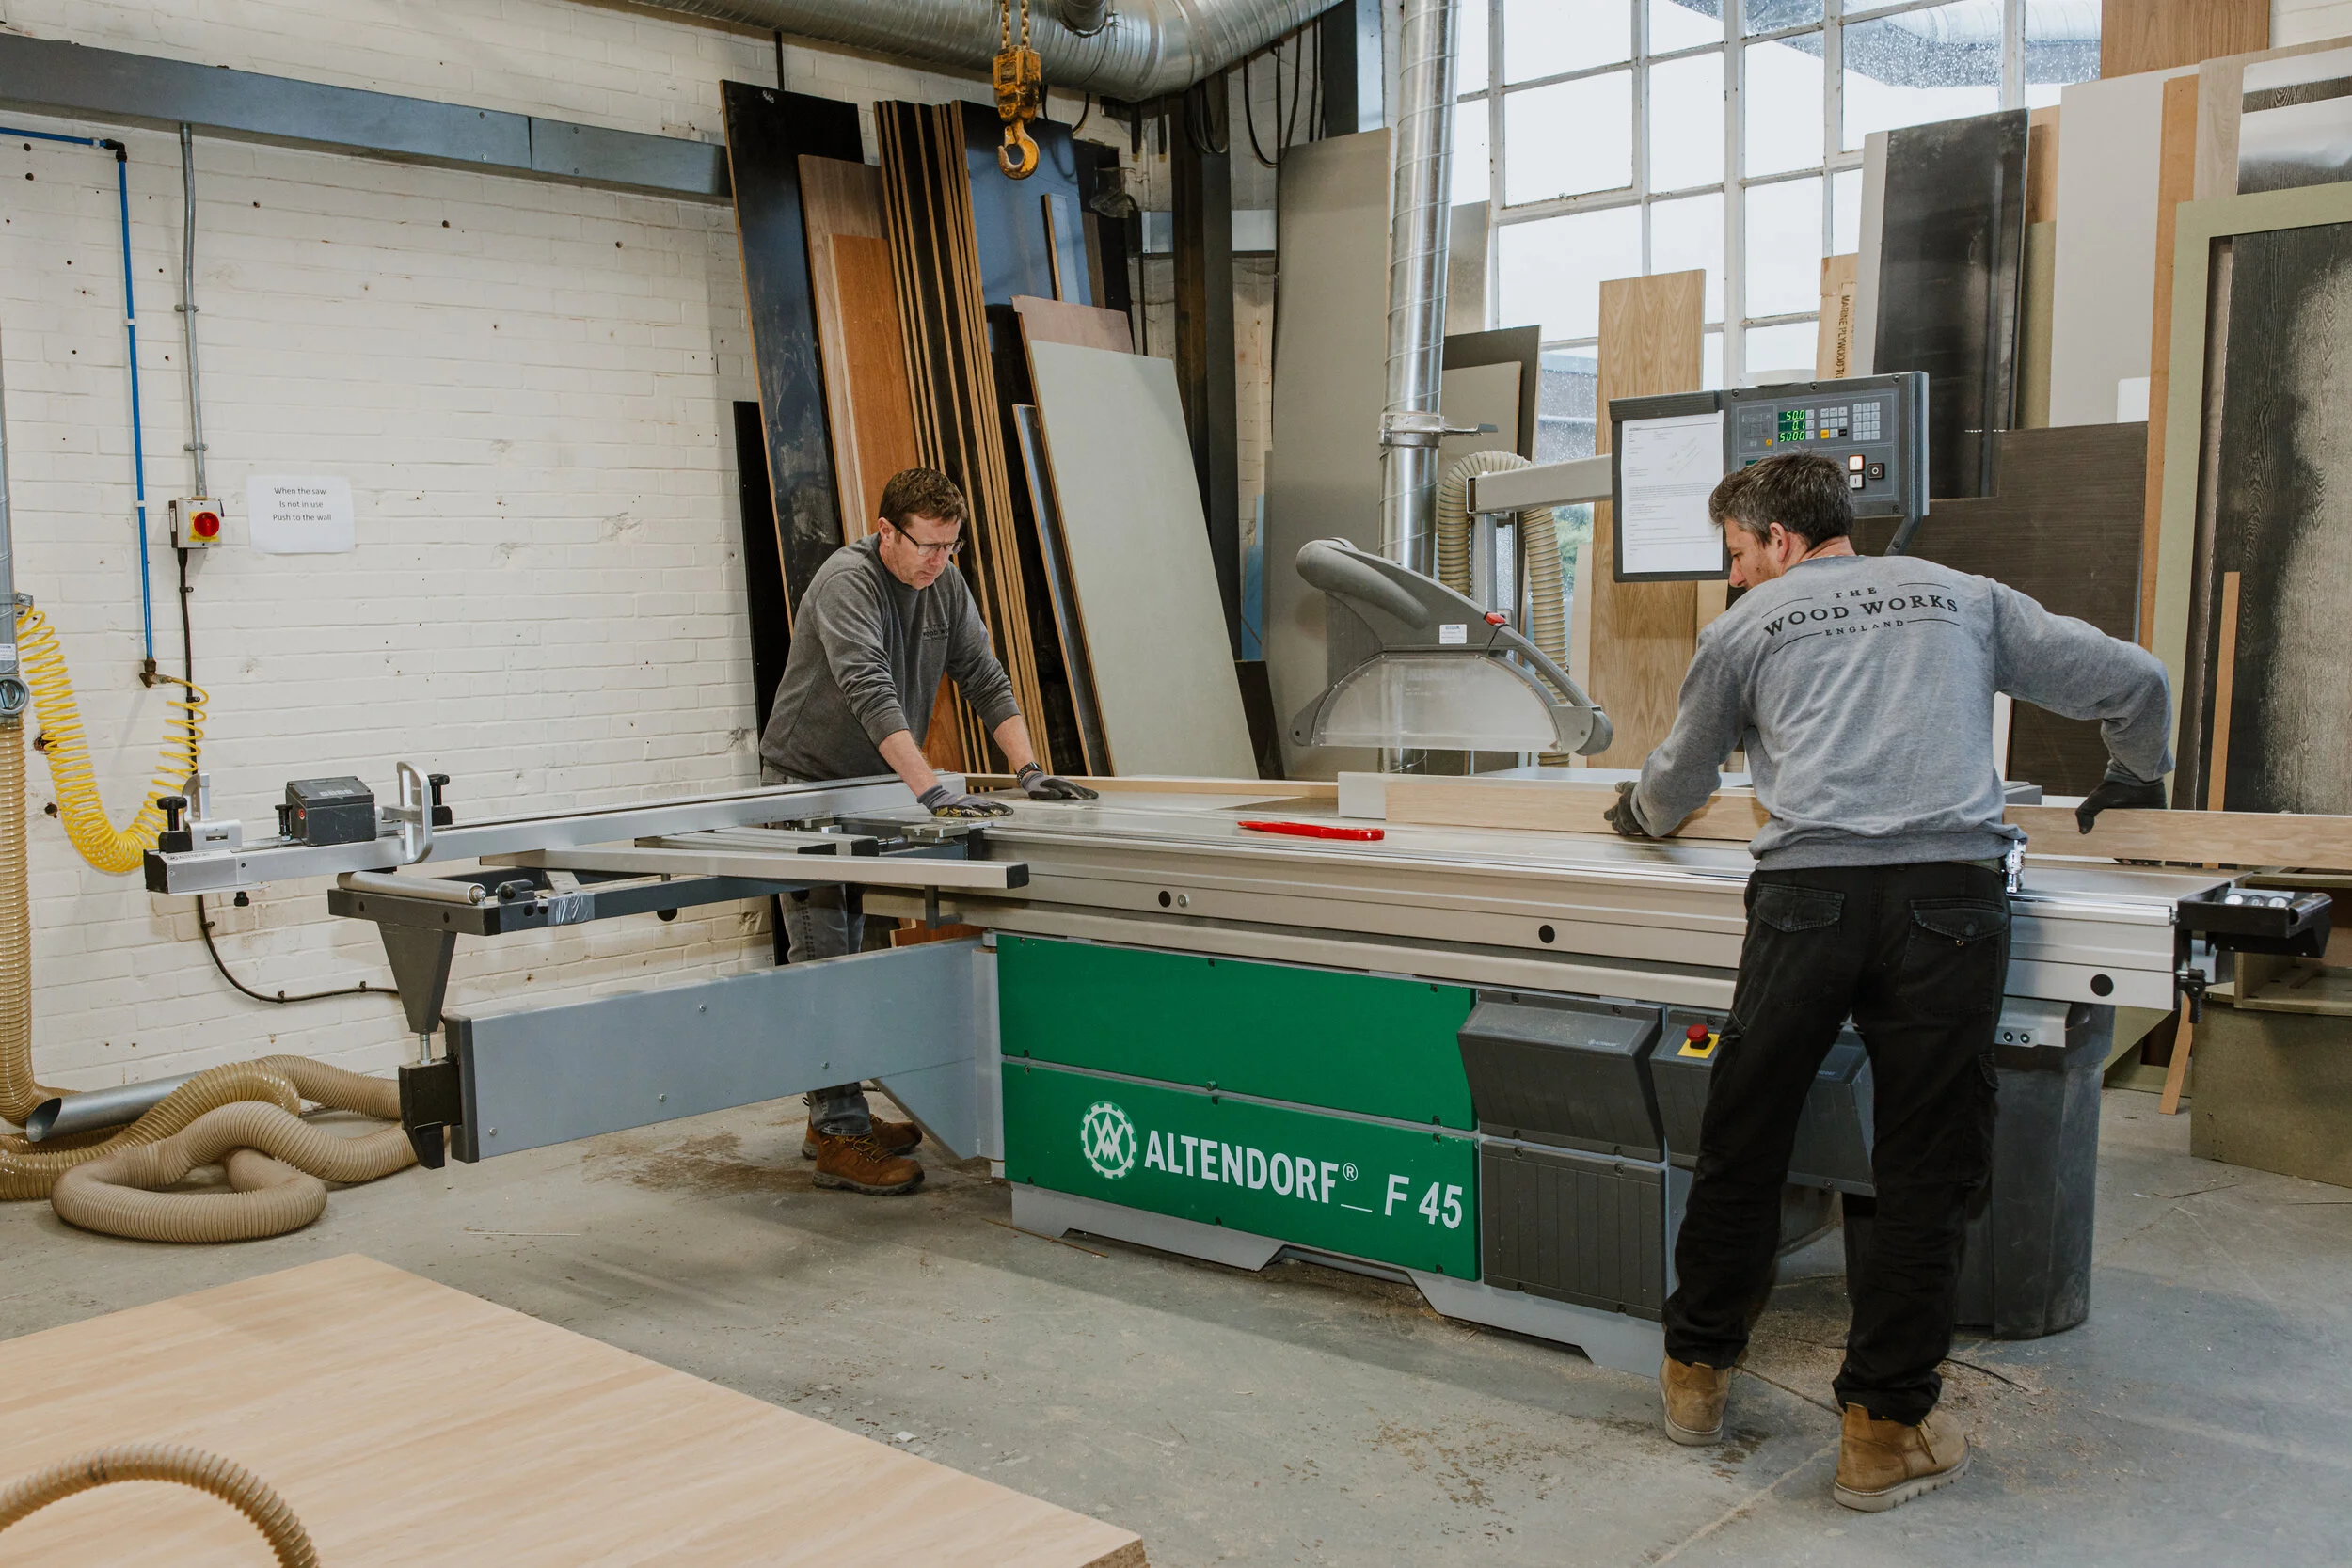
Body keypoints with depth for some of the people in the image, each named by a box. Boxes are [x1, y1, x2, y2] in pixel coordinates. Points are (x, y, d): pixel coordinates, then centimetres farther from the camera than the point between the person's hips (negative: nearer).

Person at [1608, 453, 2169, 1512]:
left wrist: (1638, 816, 52)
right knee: (1926, 1168, 7)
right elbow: (2135, 683, 22)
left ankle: (1697, 1369, 29)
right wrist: (2135, 778, 42)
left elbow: (1678, 781, 28)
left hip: (1806, 896, 0)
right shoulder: (1965, 599, 21)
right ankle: (1885, 1426, 13)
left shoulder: (1746, 626, 18)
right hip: (1950, 896, 1)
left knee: (1741, 1143, 13)